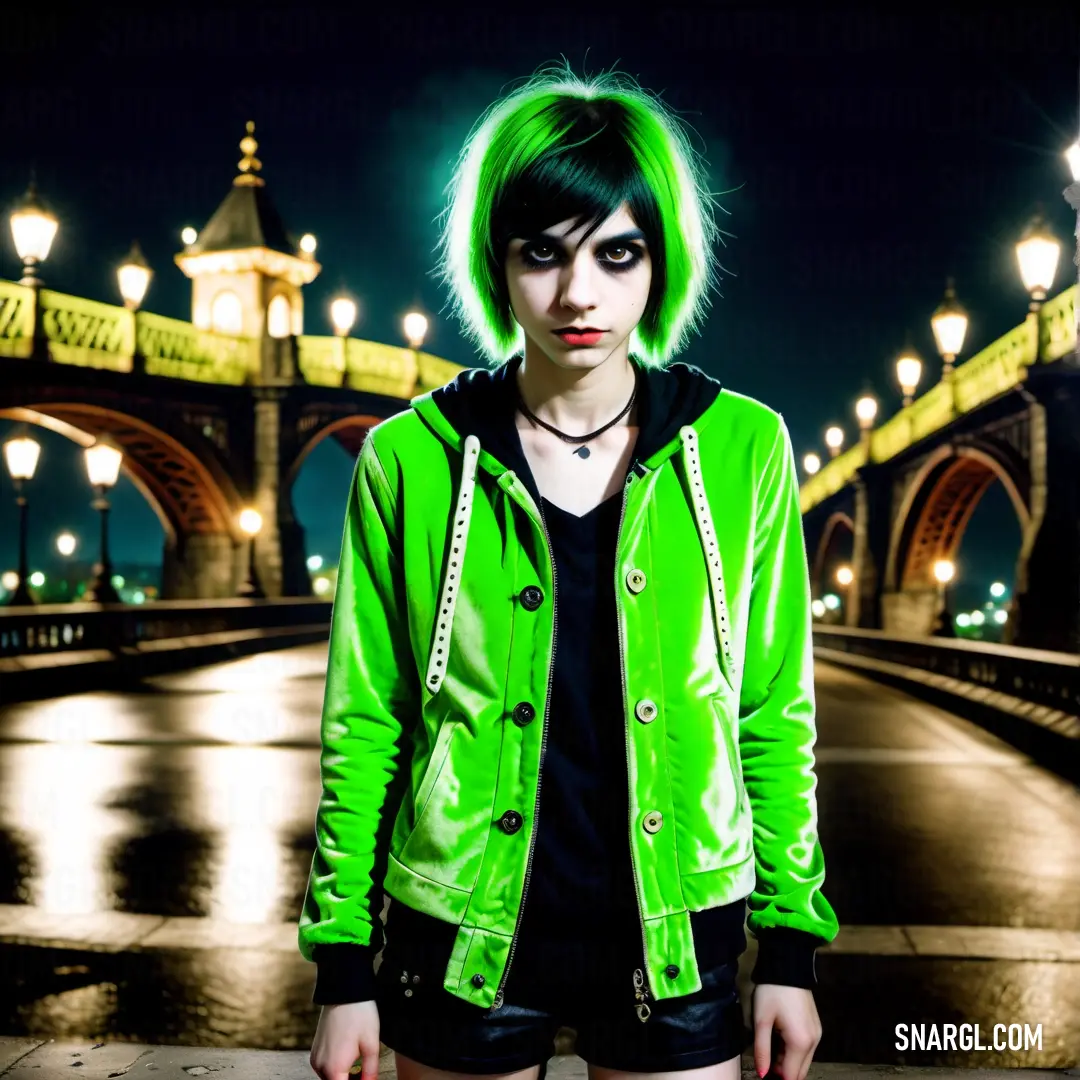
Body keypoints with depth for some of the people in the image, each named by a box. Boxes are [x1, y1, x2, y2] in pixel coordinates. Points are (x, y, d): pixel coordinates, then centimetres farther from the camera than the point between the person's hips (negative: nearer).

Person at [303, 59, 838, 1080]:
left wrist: (791, 951, 2)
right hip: (463, 945, 0)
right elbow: (364, 720, -2)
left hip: (675, 945, 1)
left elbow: (776, 713, 1)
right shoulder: (410, 459, -7)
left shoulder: (743, 450, -5)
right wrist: (342, 966, 0)